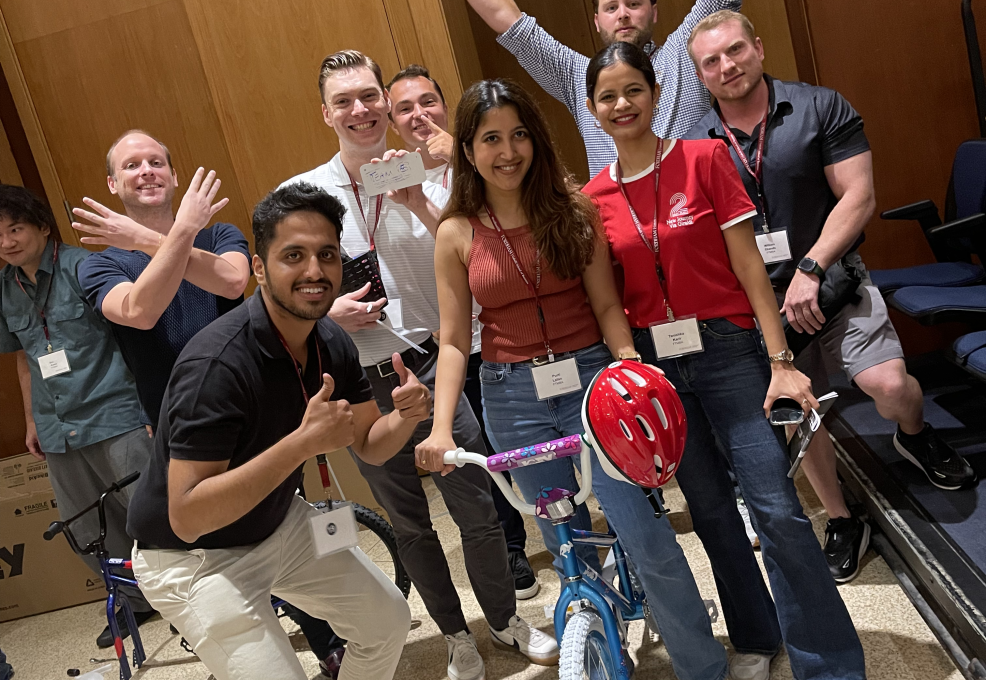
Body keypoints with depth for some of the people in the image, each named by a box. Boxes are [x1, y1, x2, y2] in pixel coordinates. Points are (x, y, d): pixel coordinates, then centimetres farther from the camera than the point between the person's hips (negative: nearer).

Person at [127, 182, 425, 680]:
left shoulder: (332, 345, -9)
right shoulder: (217, 363, -32)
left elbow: (369, 446, 2)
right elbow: (186, 517, -34)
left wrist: (407, 416, -21)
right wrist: (303, 442, -41)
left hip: (280, 524, 7)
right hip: (193, 555, -7)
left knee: (388, 620, 13)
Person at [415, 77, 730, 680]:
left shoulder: (574, 208, -2)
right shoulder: (456, 233, 0)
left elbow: (606, 304, -3)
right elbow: (455, 339, 0)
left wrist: (631, 366, -21)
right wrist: (441, 427, -11)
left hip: (589, 380, -1)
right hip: (513, 398, 1)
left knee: (648, 538, -6)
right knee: (569, 548, 12)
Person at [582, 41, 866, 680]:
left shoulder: (705, 158, -4)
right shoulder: (594, 196, 3)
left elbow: (748, 263, -6)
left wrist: (780, 361, -9)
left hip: (728, 350, -3)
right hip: (652, 363, 3)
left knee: (777, 508, -8)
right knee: (710, 507, 13)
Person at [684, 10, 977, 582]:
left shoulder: (821, 108, -5)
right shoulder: (695, 146, -2)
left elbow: (858, 197, -9)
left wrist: (810, 269, -19)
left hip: (830, 278, -1)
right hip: (758, 298, 2)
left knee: (889, 384, -18)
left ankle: (916, 437, 20)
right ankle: (842, 521, 27)